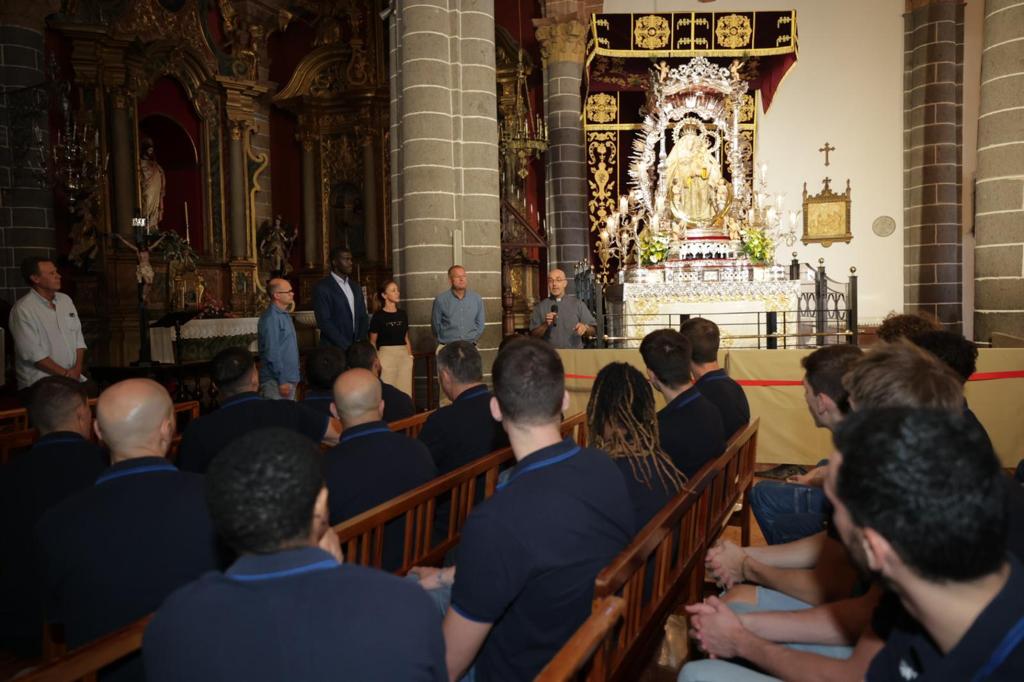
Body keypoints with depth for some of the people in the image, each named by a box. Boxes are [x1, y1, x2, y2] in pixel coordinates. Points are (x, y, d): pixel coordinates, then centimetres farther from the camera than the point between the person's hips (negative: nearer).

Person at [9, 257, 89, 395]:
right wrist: (65, 374, -11)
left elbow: (78, 337, 13)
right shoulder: (23, 309, -8)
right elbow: (33, 353, -13)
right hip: (39, 384, -6)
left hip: (73, 377, 6)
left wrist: (77, 369, -2)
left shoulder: (66, 299, 13)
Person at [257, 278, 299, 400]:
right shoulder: (271, 318, -16)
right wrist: (282, 381, -20)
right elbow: (271, 353, -20)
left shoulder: (284, 315, 13)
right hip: (276, 382, -9)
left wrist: (293, 378, 16)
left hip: (289, 379, 9)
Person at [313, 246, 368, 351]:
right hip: (334, 349, -5)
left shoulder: (356, 286, 14)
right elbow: (324, 322, -13)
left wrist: (361, 341, -1)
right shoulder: (321, 287, -6)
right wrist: (347, 346, -15)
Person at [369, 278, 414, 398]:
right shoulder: (378, 316, -3)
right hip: (386, 354, -5)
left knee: (405, 391, 5)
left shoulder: (402, 314, 11)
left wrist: (410, 356, 10)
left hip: (404, 355, 5)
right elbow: (373, 342, 0)